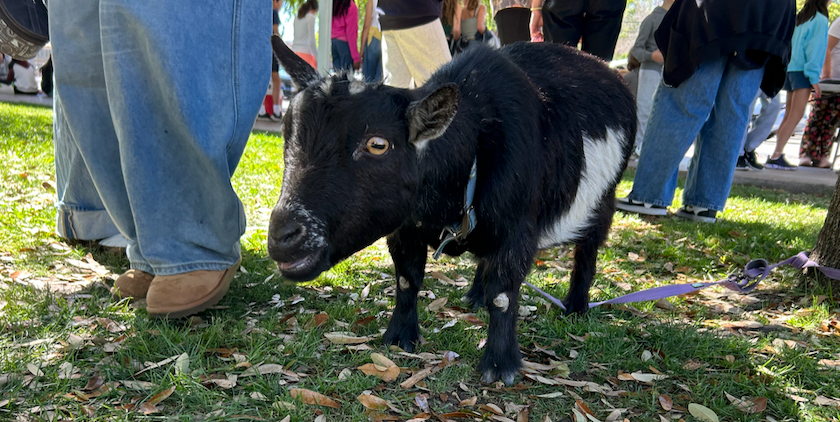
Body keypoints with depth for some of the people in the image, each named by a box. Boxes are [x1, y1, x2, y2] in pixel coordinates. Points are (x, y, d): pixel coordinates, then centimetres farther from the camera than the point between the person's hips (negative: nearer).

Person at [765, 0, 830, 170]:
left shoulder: (799, 18, 17)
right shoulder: (820, 20, -4)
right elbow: (816, 49, -10)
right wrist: (814, 79, -12)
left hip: (791, 68, 8)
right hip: (803, 70, -8)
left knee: (789, 114, 8)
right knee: (796, 115, -13)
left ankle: (777, 154, 4)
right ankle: (776, 156, -21)